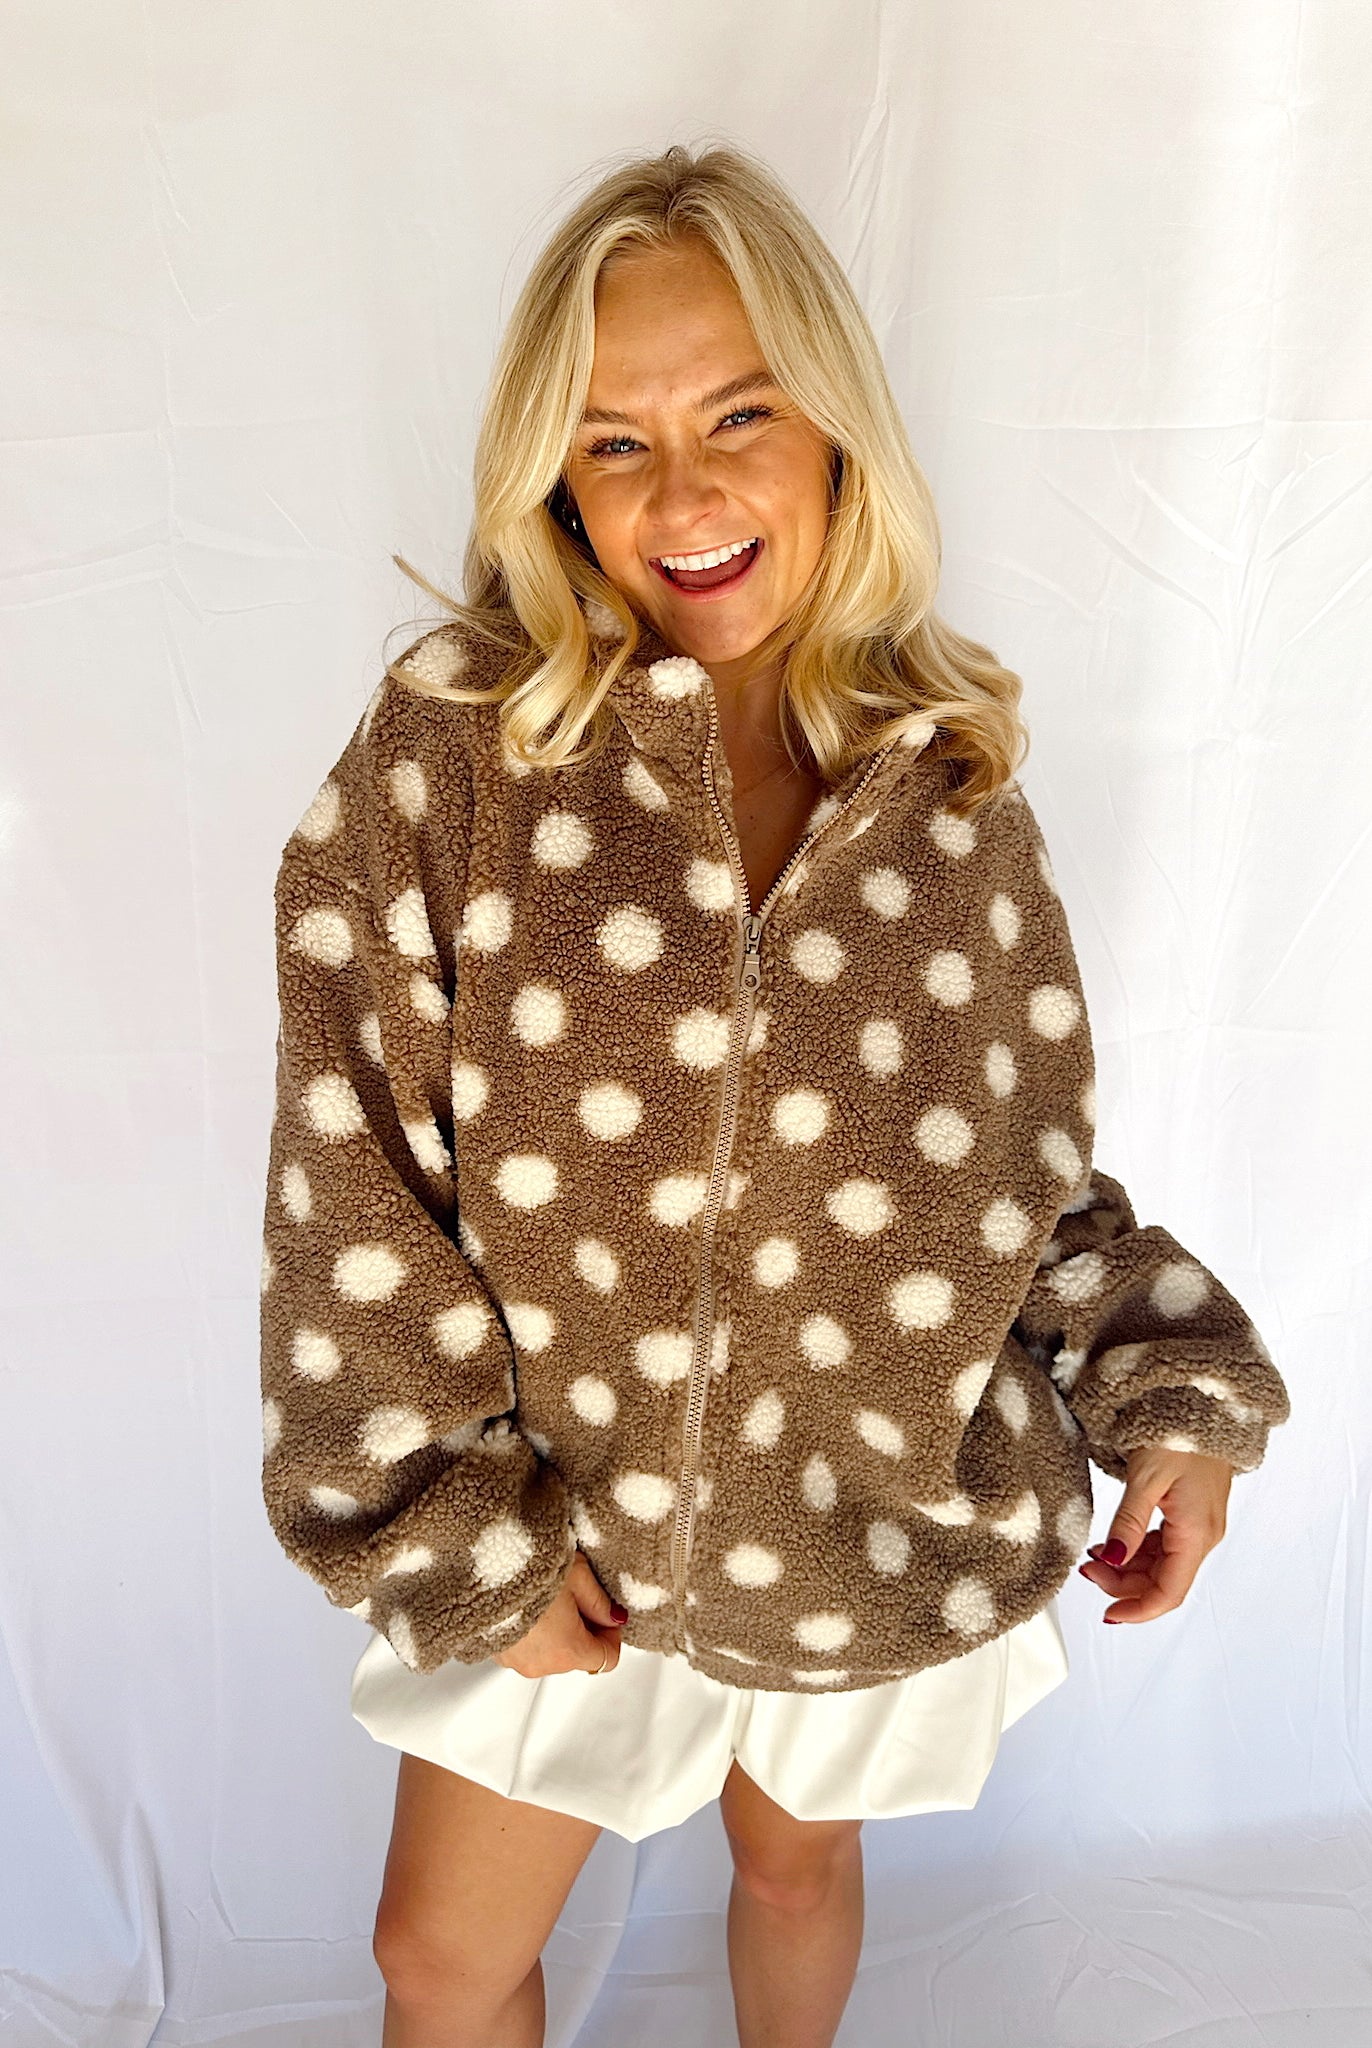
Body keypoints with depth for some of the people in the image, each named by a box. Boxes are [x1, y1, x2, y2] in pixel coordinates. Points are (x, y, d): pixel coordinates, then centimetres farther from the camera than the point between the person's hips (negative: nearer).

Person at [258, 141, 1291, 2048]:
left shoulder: (950, 774, -8)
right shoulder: (450, 748, -15)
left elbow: (1032, 1155, 2)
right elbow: (354, 1187, -13)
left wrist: (1172, 1392, -7)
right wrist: (460, 1530, -12)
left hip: (885, 1511, 2)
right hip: (562, 1508, -1)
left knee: (799, 1860, 29)